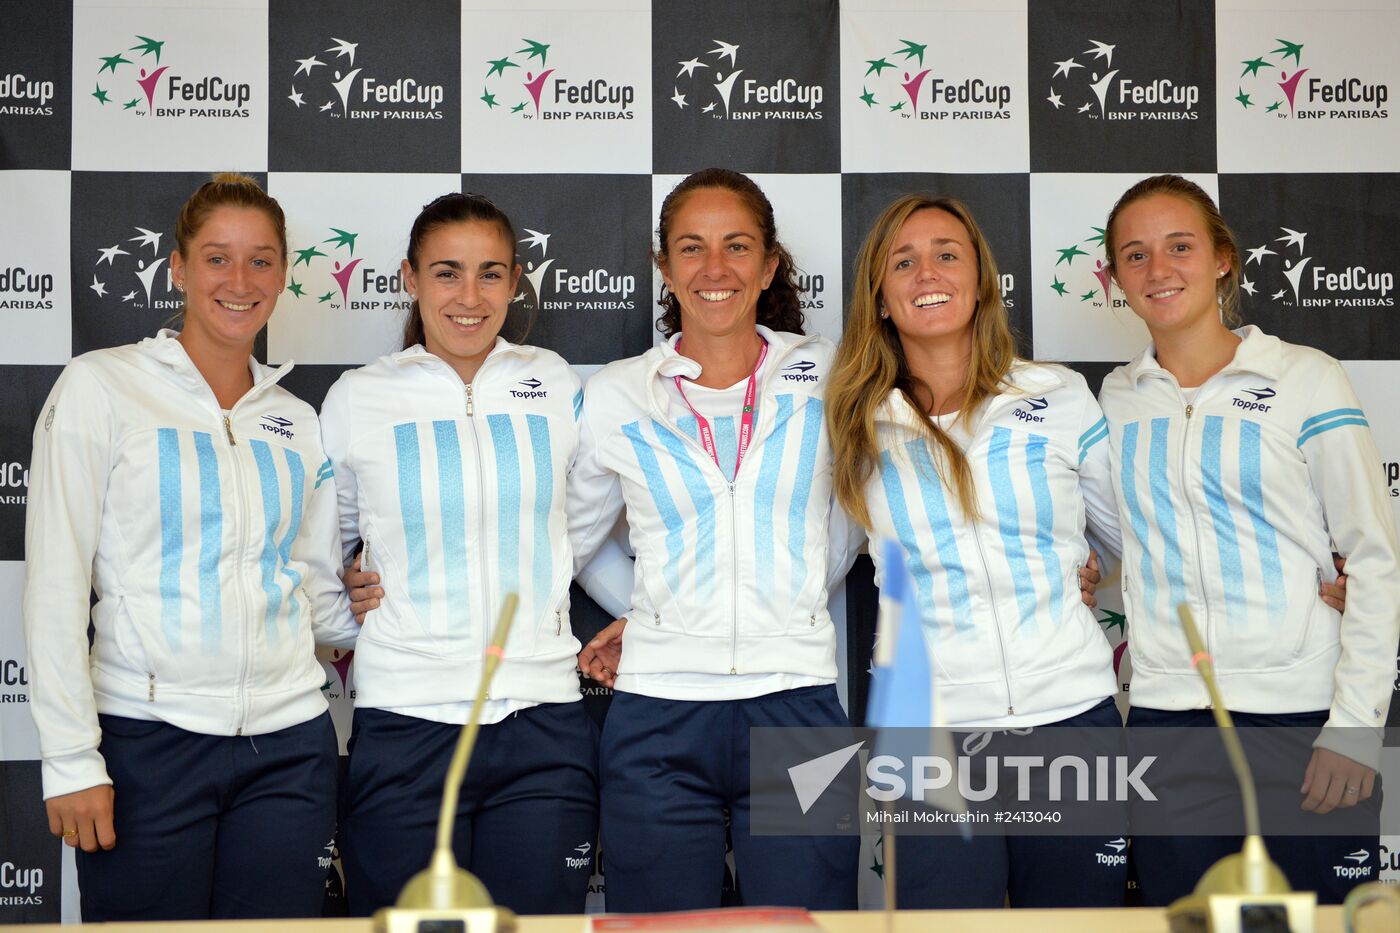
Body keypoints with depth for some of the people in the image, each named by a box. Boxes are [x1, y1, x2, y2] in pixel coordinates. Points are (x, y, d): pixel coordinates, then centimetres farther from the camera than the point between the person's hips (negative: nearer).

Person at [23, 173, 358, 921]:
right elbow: (54, 582, -5)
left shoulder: (298, 423, 12)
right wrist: (70, 759, -10)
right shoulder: (102, 388, -1)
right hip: (146, 740, -4)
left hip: (287, 746, 4)